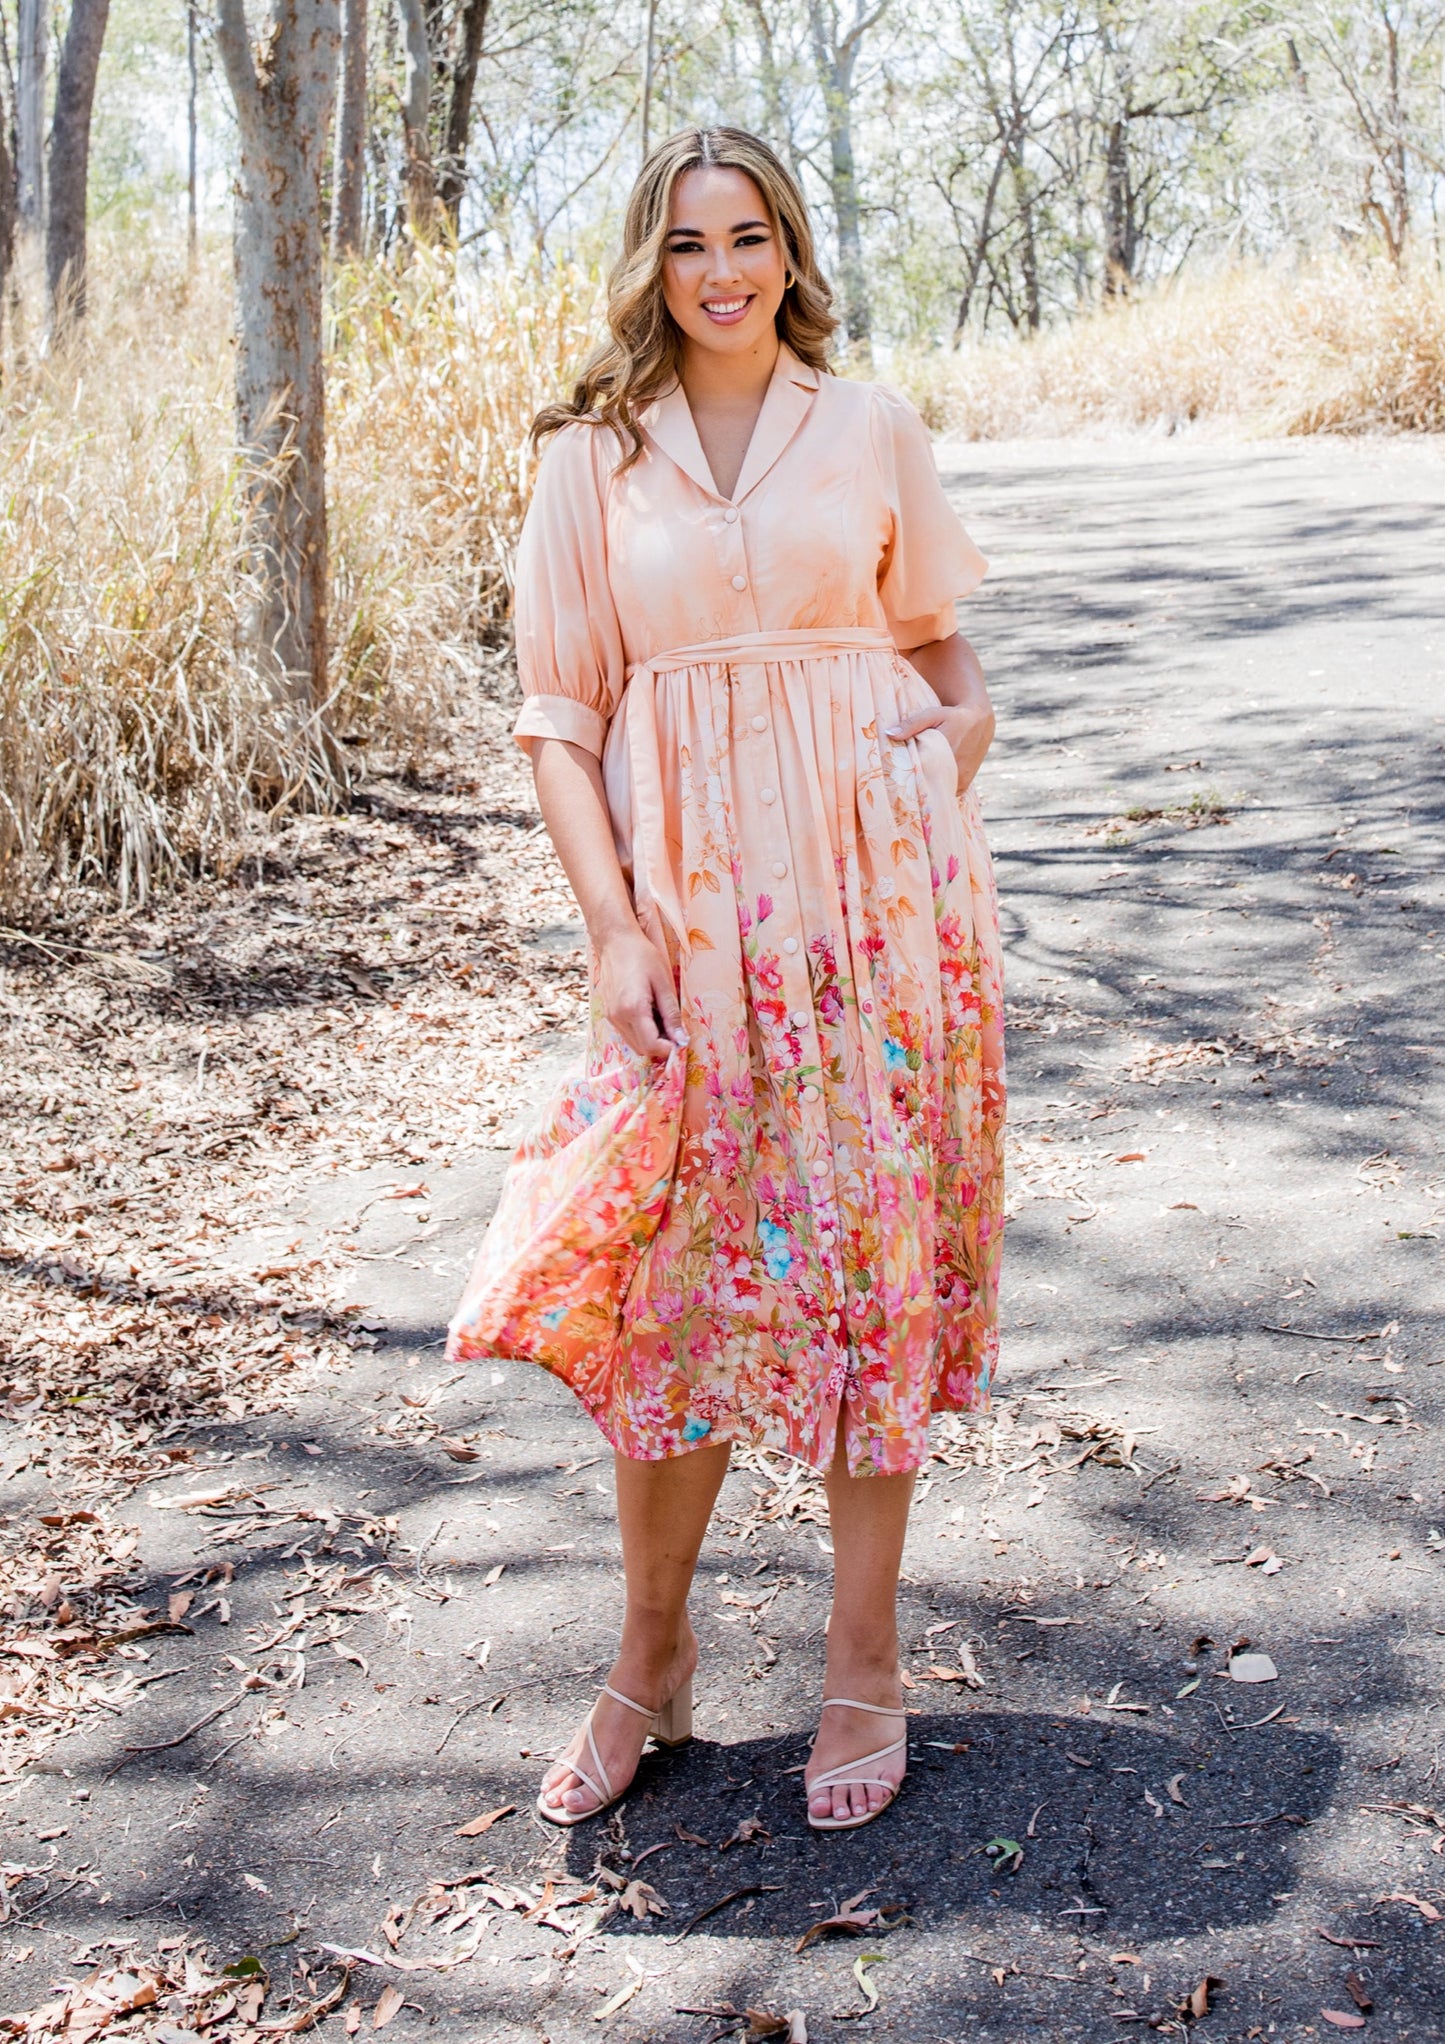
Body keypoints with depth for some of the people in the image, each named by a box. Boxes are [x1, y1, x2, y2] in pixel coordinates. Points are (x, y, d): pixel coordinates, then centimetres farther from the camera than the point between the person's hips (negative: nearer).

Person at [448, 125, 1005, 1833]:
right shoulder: (593, 458, 6)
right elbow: (558, 718, 2)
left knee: (871, 1262, 3)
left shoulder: (871, 429, 8)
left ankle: (864, 1673, 17)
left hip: (877, 897, 0)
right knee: (668, 1277, 3)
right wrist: (614, 930, -8)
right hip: (688, 903, 0)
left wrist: (955, 740, -6)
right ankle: (651, 1660, 21)